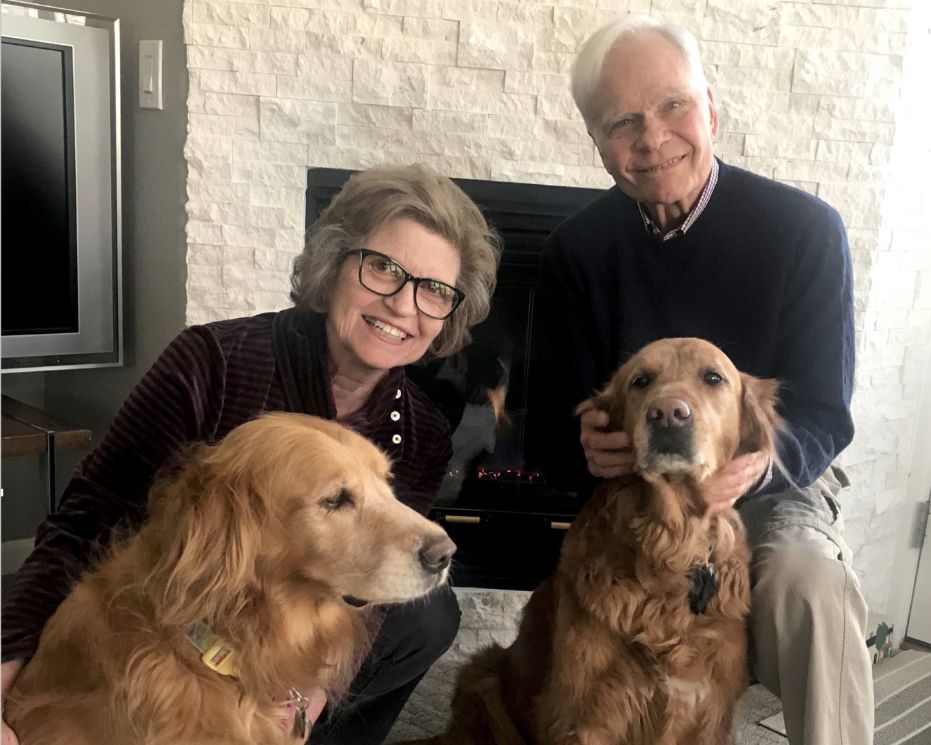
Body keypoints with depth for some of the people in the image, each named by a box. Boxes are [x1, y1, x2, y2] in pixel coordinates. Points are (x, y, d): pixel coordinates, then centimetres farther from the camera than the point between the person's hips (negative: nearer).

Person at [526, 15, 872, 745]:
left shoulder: (804, 228, -10)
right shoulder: (578, 248, -5)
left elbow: (823, 414, -9)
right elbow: (554, 419, -3)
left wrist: (762, 459, -33)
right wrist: (586, 446, -28)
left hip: (770, 486, 0)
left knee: (811, 587, -33)